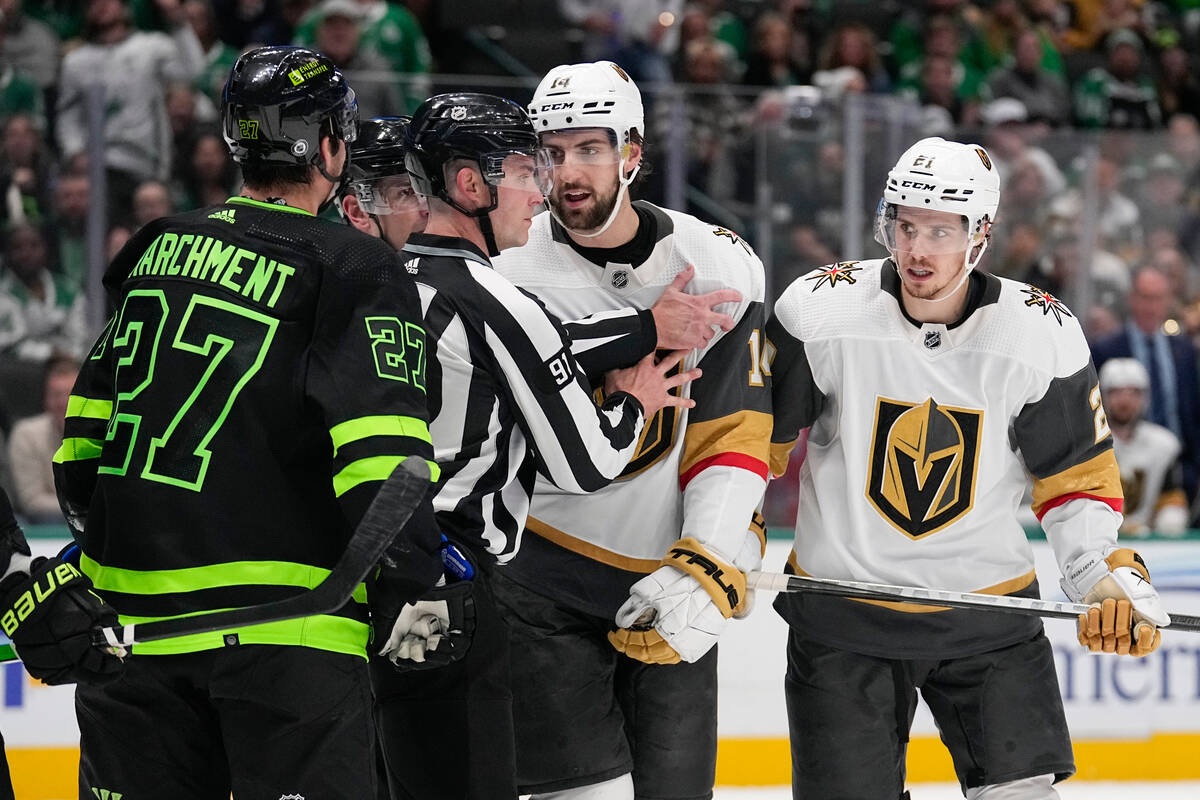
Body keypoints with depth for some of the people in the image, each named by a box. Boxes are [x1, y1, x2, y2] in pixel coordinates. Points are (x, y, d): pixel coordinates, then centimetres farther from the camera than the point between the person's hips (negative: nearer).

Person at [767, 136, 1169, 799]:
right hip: (840, 615, -1)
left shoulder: (1044, 336, -8)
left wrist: (1112, 581, -9)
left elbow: (1076, 475, 2)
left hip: (989, 609, 1)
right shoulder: (818, 311, -13)